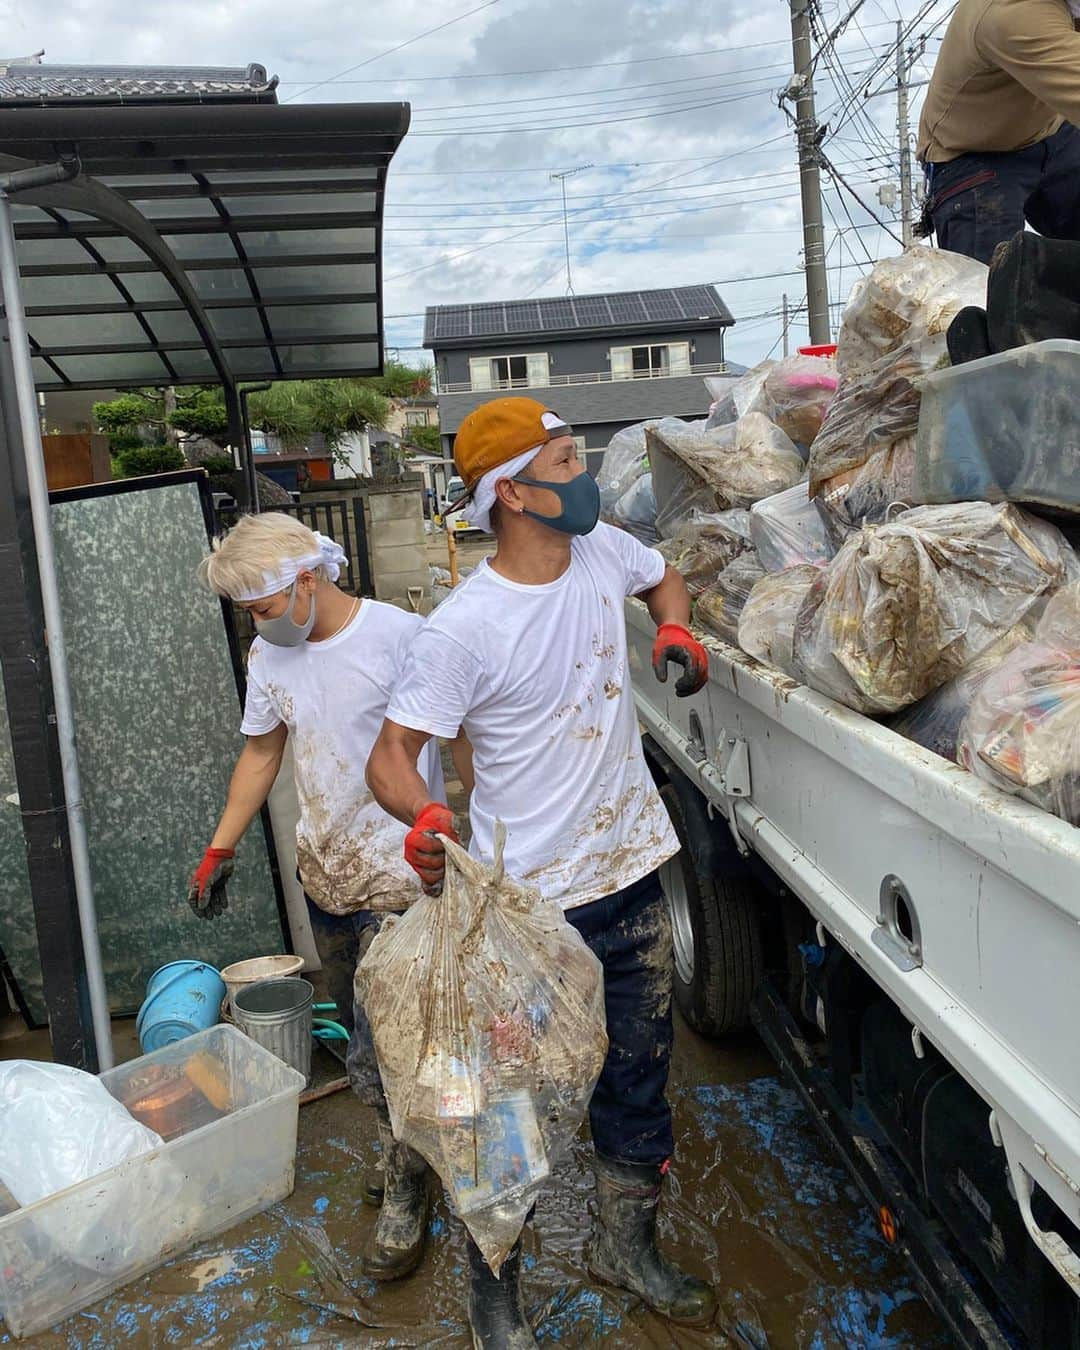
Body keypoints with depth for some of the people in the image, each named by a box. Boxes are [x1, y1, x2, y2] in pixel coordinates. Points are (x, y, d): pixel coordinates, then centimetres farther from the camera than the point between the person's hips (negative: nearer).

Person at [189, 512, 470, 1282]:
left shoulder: (400, 638, -17)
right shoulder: (270, 657, 3)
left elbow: (463, 740, -11)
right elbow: (261, 754, 14)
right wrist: (220, 851, 15)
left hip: (400, 875, -6)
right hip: (325, 872, 6)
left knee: (379, 1057, -3)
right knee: (364, 1033, 16)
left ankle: (406, 1192, 20)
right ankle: (409, 1146, 38)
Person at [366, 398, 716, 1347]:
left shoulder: (604, 551, -2)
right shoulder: (464, 629, -21)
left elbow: (664, 579, 20)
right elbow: (392, 753, -18)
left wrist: (676, 631, -1)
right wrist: (424, 816, -40)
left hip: (630, 875, 6)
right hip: (526, 902, -6)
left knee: (640, 1074, 21)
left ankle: (627, 1246, 46)